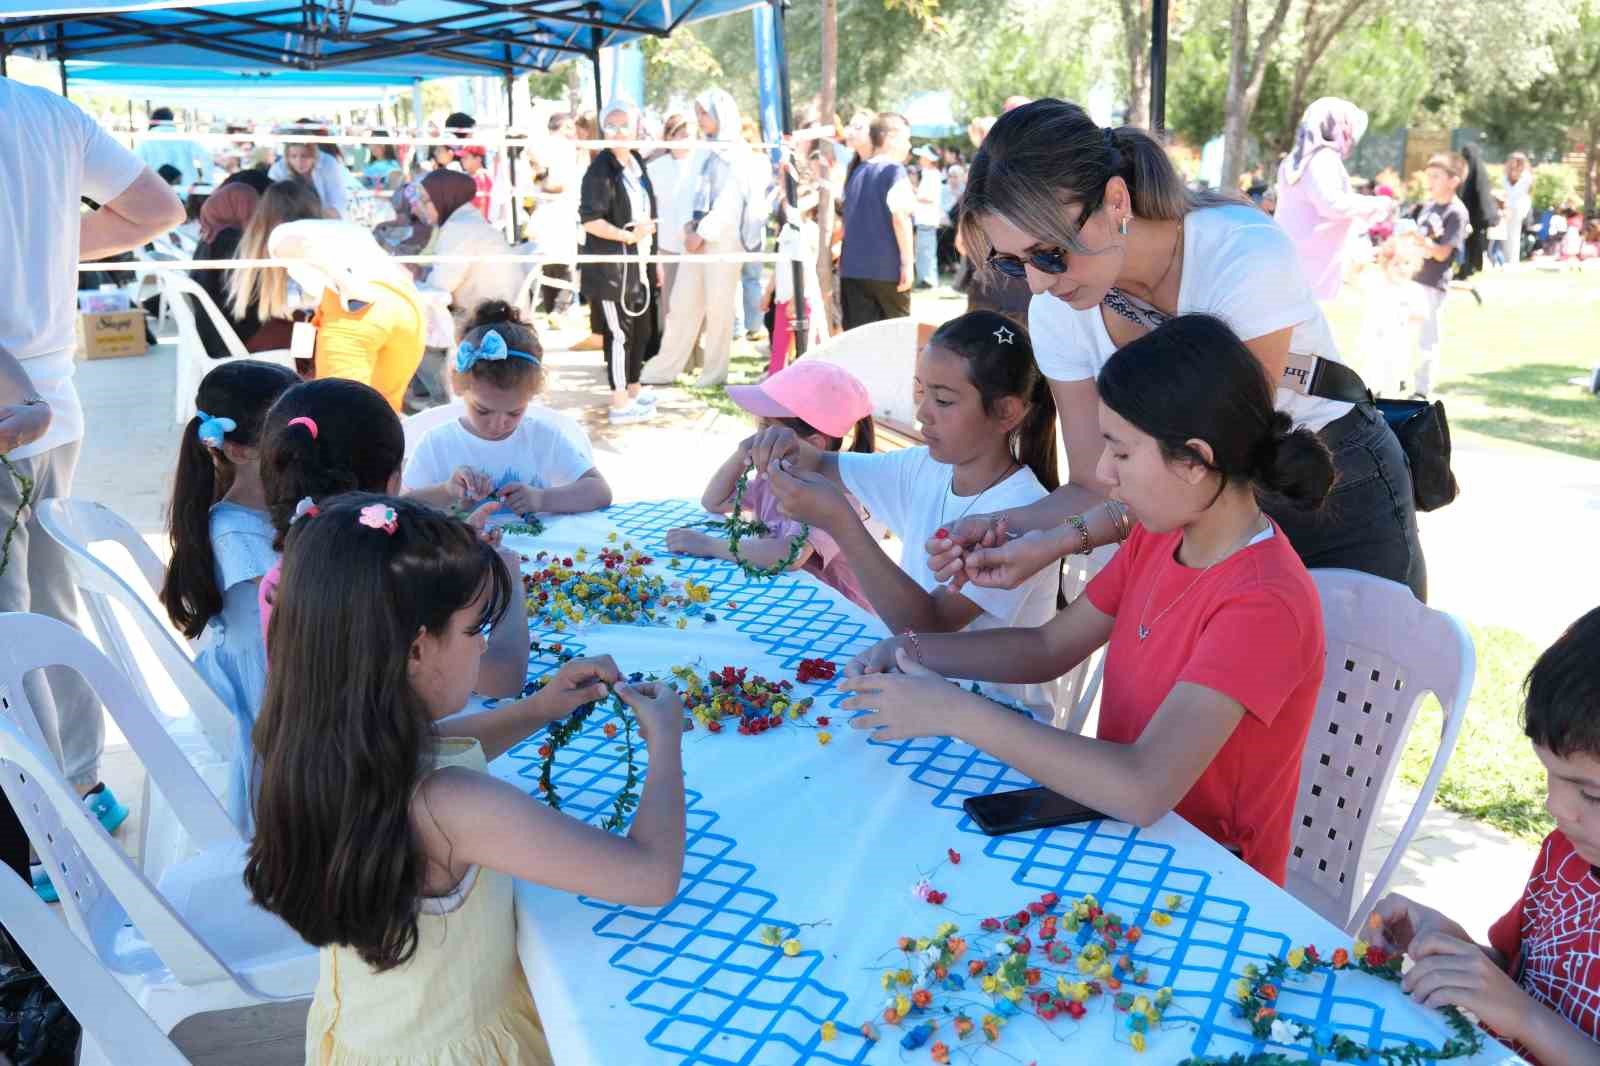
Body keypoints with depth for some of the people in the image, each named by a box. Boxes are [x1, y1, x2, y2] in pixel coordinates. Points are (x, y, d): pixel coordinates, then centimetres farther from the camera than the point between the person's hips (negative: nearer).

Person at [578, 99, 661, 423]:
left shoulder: (637, 165, 13)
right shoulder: (600, 169, -12)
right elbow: (589, 220, -19)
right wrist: (628, 236, -21)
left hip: (638, 263, 8)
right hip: (610, 265, -8)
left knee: (642, 330, 15)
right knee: (619, 333, -4)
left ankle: (633, 390, 29)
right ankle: (620, 403, 3)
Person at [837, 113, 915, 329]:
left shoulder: (857, 173, 15)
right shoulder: (894, 170, -5)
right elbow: (900, 217, -16)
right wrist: (907, 261, -14)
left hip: (853, 268, 5)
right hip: (887, 268, -5)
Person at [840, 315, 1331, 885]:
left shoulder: (1265, 604, -28)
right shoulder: (1157, 537, 0)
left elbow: (1143, 789, -36)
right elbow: (1049, 647, 6)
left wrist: (955, 711, -32)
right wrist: (912, 651, -9)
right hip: (1123, 816, 7)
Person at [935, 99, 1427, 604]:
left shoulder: (1248, 260, -31)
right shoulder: (1056, 314, -15)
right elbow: (1095, 486, -9)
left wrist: (1060, 541, -35)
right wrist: (1003, 525, -29)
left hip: (1345, 503, -4)